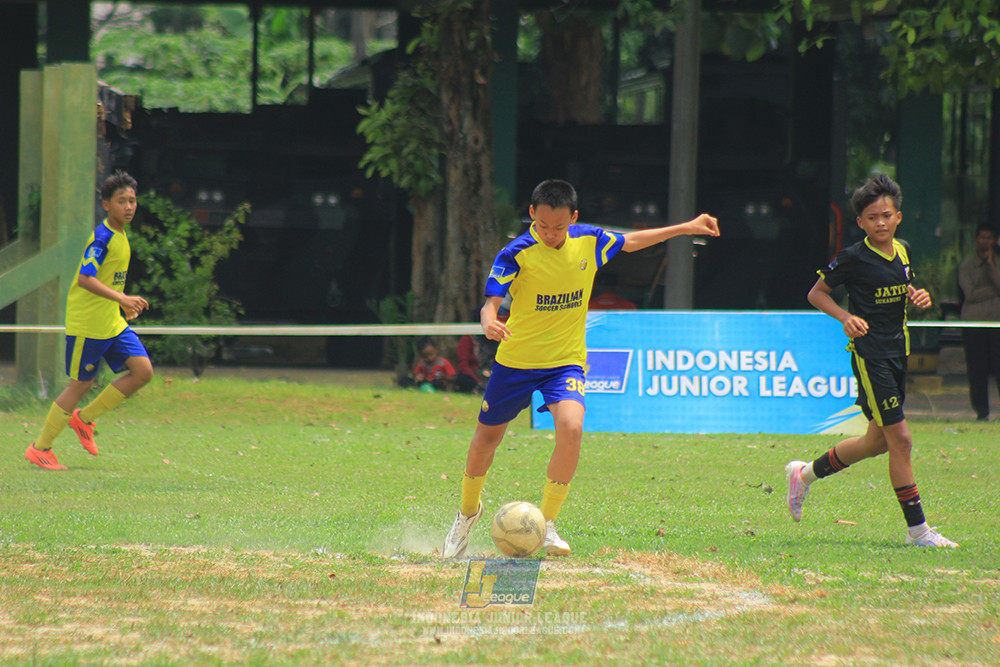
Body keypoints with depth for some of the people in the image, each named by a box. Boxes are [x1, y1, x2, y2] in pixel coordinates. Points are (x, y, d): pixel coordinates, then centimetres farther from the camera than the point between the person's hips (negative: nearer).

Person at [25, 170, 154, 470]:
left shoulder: (120, 237, 12)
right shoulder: (102, 238, -17)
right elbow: (85, 278, -28)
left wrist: (124, 305, 17)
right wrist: (121, 298, -36)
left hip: (113, 323, 9)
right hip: (87, 325, -9)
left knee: (143, 370, -2)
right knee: (80, 384, -2)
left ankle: (84, 418, 12)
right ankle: (40, 448, 12)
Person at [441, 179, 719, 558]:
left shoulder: (589, 241, -5)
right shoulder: (517, 253, -17)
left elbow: (630, 242, 15)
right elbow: (492, 300, -25)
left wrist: (685, 228, 18)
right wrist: (489, 322, -49)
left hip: (566, 360, 1)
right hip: (516, 359, -1)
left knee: (571, 429, -24)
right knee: (487, 436, 11)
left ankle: (547, 524, -12)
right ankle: (468, 511, 40)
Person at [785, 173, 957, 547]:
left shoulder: (902, 251, 8)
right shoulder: (853, 258, -11)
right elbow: (816, 293, -3)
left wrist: (917, 296, 3)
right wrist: (845, 317, -18)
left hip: (897, 351, 8)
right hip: (869, 352, -8)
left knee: (878, 440, 16)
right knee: (900, 438, -10)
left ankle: (806, 474, 34)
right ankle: (916, 528, -4)